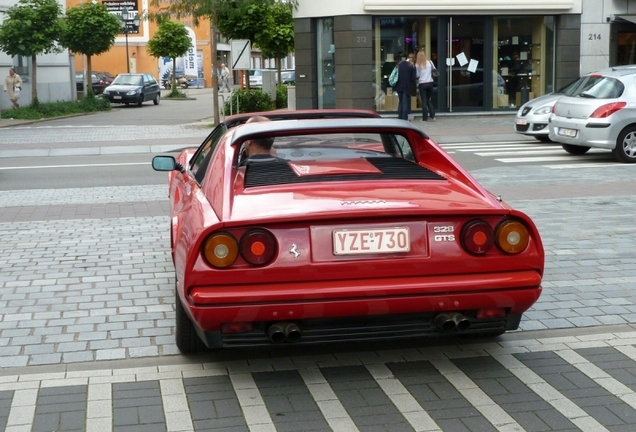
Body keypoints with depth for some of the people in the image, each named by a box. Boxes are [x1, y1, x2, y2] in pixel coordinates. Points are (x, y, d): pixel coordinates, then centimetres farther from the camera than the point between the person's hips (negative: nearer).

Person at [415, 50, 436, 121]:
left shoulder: (417, 64, -7)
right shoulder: (429, 62, 1)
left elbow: (417, 75, -8)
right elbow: (434, 70, 12)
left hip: (422, 84, -3)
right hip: (430, 83, 3)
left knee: (424, 101, 3)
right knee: (428, 100, 15)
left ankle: (425, 118, 3)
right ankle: (433, 116, 7)